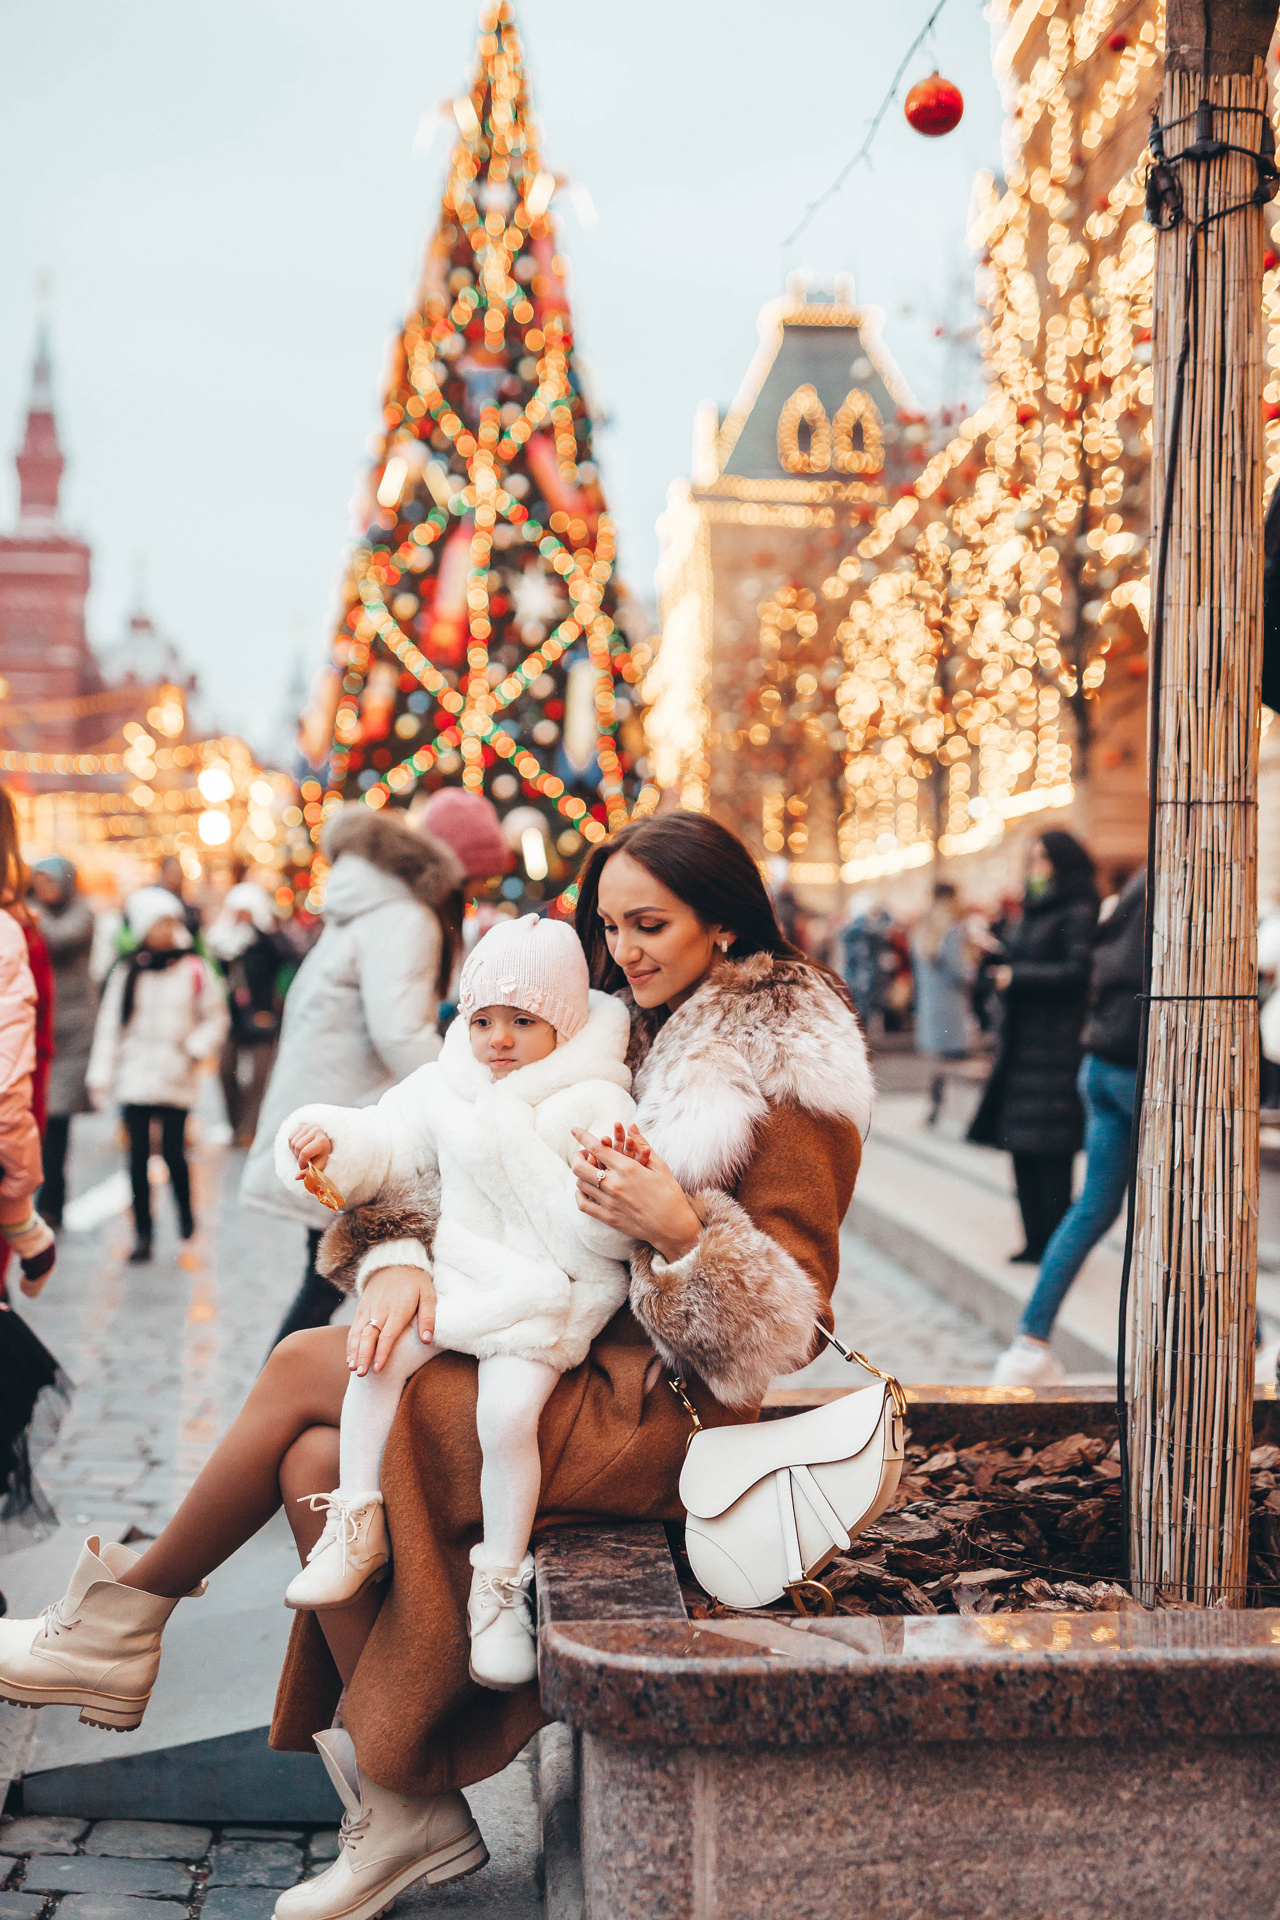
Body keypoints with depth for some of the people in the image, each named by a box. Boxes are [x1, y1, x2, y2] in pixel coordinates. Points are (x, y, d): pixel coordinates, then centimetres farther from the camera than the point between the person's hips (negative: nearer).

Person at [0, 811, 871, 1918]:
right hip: (585, 1358, 8)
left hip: (658, 1408, -8)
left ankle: (128, 1617, 8)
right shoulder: (637, 1033, 14)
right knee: (319, 1464, -11)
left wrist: (677, 1231, -29)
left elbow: (790, 1320, -12)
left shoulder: (795, 1074, -9)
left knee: (304, 1367, -13)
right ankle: (404, 1811, -4)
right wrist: (411, 1261, -9)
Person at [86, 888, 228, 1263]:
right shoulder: (127, 971, 5)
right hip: (134, 1077, 2)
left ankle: (185, 1213, 25)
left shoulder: (194, 970, 0)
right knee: (139, 1156, 3)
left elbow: (216, 1017, 7)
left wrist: (196, 1048, -9)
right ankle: (142, 1233, 12)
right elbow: (109, 1025, 7)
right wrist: (101, 1077, 4)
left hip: (176, 1078, -2)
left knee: (173, 1151, -2)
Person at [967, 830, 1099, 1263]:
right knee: (1022, 1146, 8)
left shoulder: (1078, 912, -8)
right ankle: (1037, 1241, 14)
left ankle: (1055, 1245, -2)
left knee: (1049, 1148, -7)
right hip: (1021, 1040, 9)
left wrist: (1017, 976, -13)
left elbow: (1077, 971, -16)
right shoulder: (1032, 911, 17)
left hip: (1055, 1039, -9)